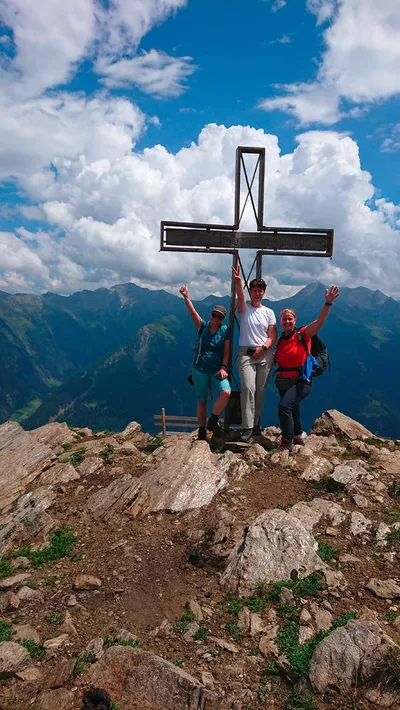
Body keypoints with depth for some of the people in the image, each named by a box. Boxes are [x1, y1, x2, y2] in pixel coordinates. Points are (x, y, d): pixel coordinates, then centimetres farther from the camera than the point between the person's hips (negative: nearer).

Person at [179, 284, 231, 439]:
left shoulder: (225, 330, 1)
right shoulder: (203, 326, 1)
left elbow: (226, 351, -1)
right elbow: (193, 313, -13)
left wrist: (223, 367, -13)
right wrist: (186, 297, -27)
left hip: (217, 370, 0)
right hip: (200, 370, 1)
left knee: (226, 392, -26)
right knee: (201, 402, 8)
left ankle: (213, 421, -6)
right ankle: (202, 432, 22)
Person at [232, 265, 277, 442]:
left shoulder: (269, 312, 10)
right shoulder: (244, 309, 4)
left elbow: (272, 336, 5)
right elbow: (240, 295, -19)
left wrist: (263, 348, -12)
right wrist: (238, 282, -39)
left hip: (265, 355, 3)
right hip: (246, 353, -3)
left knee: (260, 391, 6)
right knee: (248, 388, -17)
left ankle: (255, 423, 21)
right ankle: (247, 427, -16)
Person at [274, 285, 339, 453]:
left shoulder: (303, 334, -8)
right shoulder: (280, 340, 9)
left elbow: (320, 321, -22)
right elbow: (276, 360, 18)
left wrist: (328, 303, -35)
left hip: (301, 381, -7)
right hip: (283, 381, 7)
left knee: (284, 406, -25)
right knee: (291, 408, 20)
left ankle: (287, 443, -13)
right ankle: (298, 436, 44)